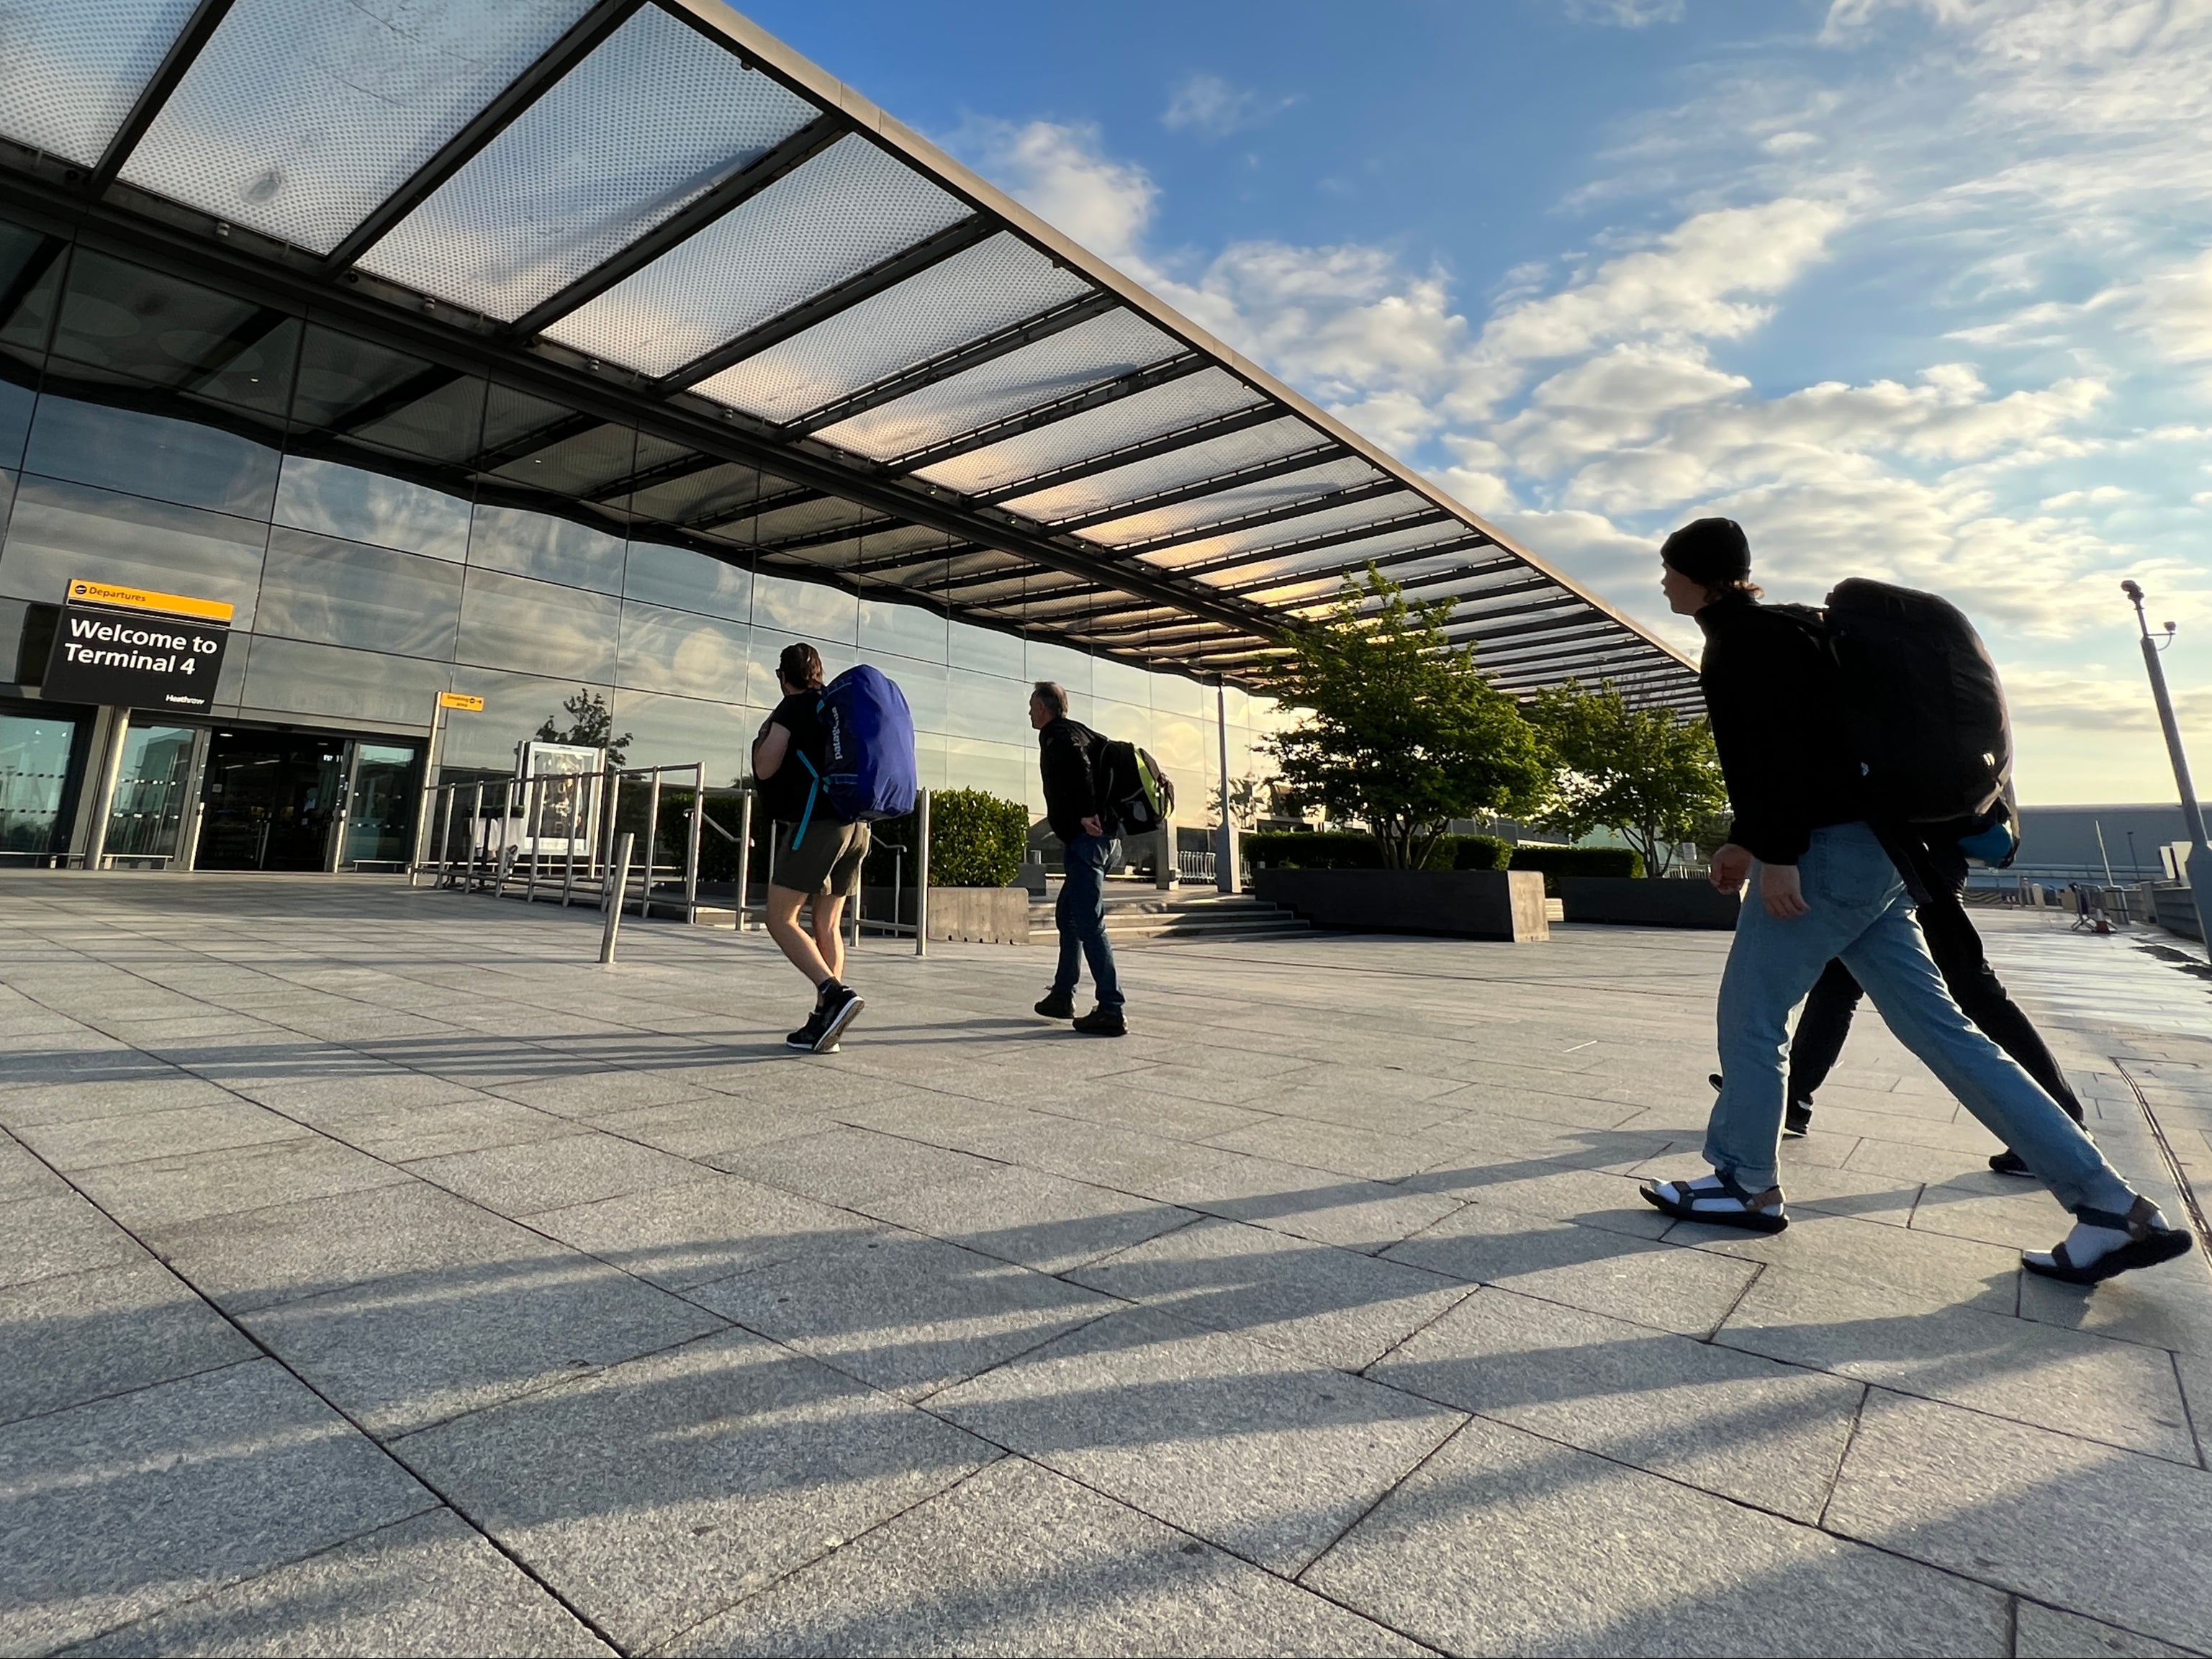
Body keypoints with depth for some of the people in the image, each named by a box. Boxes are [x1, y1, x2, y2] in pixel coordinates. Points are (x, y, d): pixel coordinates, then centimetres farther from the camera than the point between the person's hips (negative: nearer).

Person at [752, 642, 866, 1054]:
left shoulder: (793, 707, 0)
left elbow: (765, 769, -5)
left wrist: (764, 736, 12)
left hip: (815, 823, -7)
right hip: (857, 824, 8)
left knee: (780, 920, -3)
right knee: (827, 924, 10)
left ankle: (836, 993, -20)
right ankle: (824, 1021, 7)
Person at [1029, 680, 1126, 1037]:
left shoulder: (1056, 735, -6)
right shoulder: (1083, 732, 21)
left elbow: (1077, 763, -27)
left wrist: (1088, 812, -25)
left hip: (1086, 839, -10)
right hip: (1106, 839, 10)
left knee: (1089, 924, -9)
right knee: (1067, 915, 19)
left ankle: (1111, 1011, -9)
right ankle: (1062, 996, 28)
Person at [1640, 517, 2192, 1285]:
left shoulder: (1745, 636, -8)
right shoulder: (1764, 631, 23)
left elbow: (1782, 743, -21)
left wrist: (1777, 854, -24)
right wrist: (1747, 841, 28)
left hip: (1827, 850, -10)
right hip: (1869, 853, 10)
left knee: (1749, 1015, 0)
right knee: (1938, 1026, 9)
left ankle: (1746, 1185, 11)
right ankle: (2111, 1206, 12)